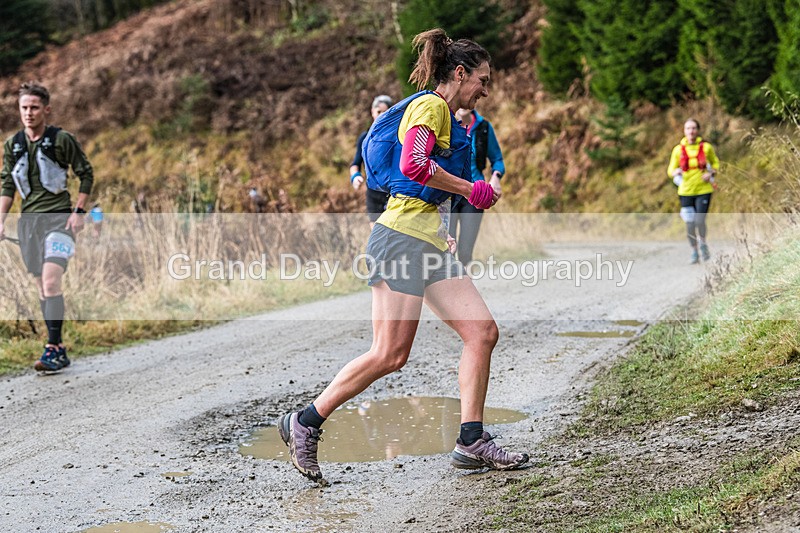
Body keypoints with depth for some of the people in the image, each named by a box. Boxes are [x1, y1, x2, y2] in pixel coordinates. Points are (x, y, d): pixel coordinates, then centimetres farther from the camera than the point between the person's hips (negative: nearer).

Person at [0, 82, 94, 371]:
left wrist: (78, 211, -6)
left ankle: (53, 349, -17)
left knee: (51, 283, -18)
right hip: (29, 219, 5)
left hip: (59, 218, -5)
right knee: (42, 287, 7)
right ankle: (58, 347, 14)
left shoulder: (62, 139, -5)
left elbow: (86, 175, 2)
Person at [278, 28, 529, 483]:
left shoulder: (448, 117, 22)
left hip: (432, 243, 10)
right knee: (389, 356, -9)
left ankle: (472, 442, 5)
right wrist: (472, 190, -14)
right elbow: (413, 165, -23)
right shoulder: (430, 105, -8)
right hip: (404, 236, -10)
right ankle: (305, 424, 4)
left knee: (483, 332, 1)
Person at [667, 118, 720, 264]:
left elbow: (715, 162, 16)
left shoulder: (706, 147, 0)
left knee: (700, 221, -12)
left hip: (703, 190, -1)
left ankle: (703, 244, 18)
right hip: (686, 191, 1)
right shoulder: (678, 150, 1)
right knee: (690, 224, 2)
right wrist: (675, 172, -16)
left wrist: (711, 173, -4)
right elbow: (671, 170, 7)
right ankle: (694, 252, 19)